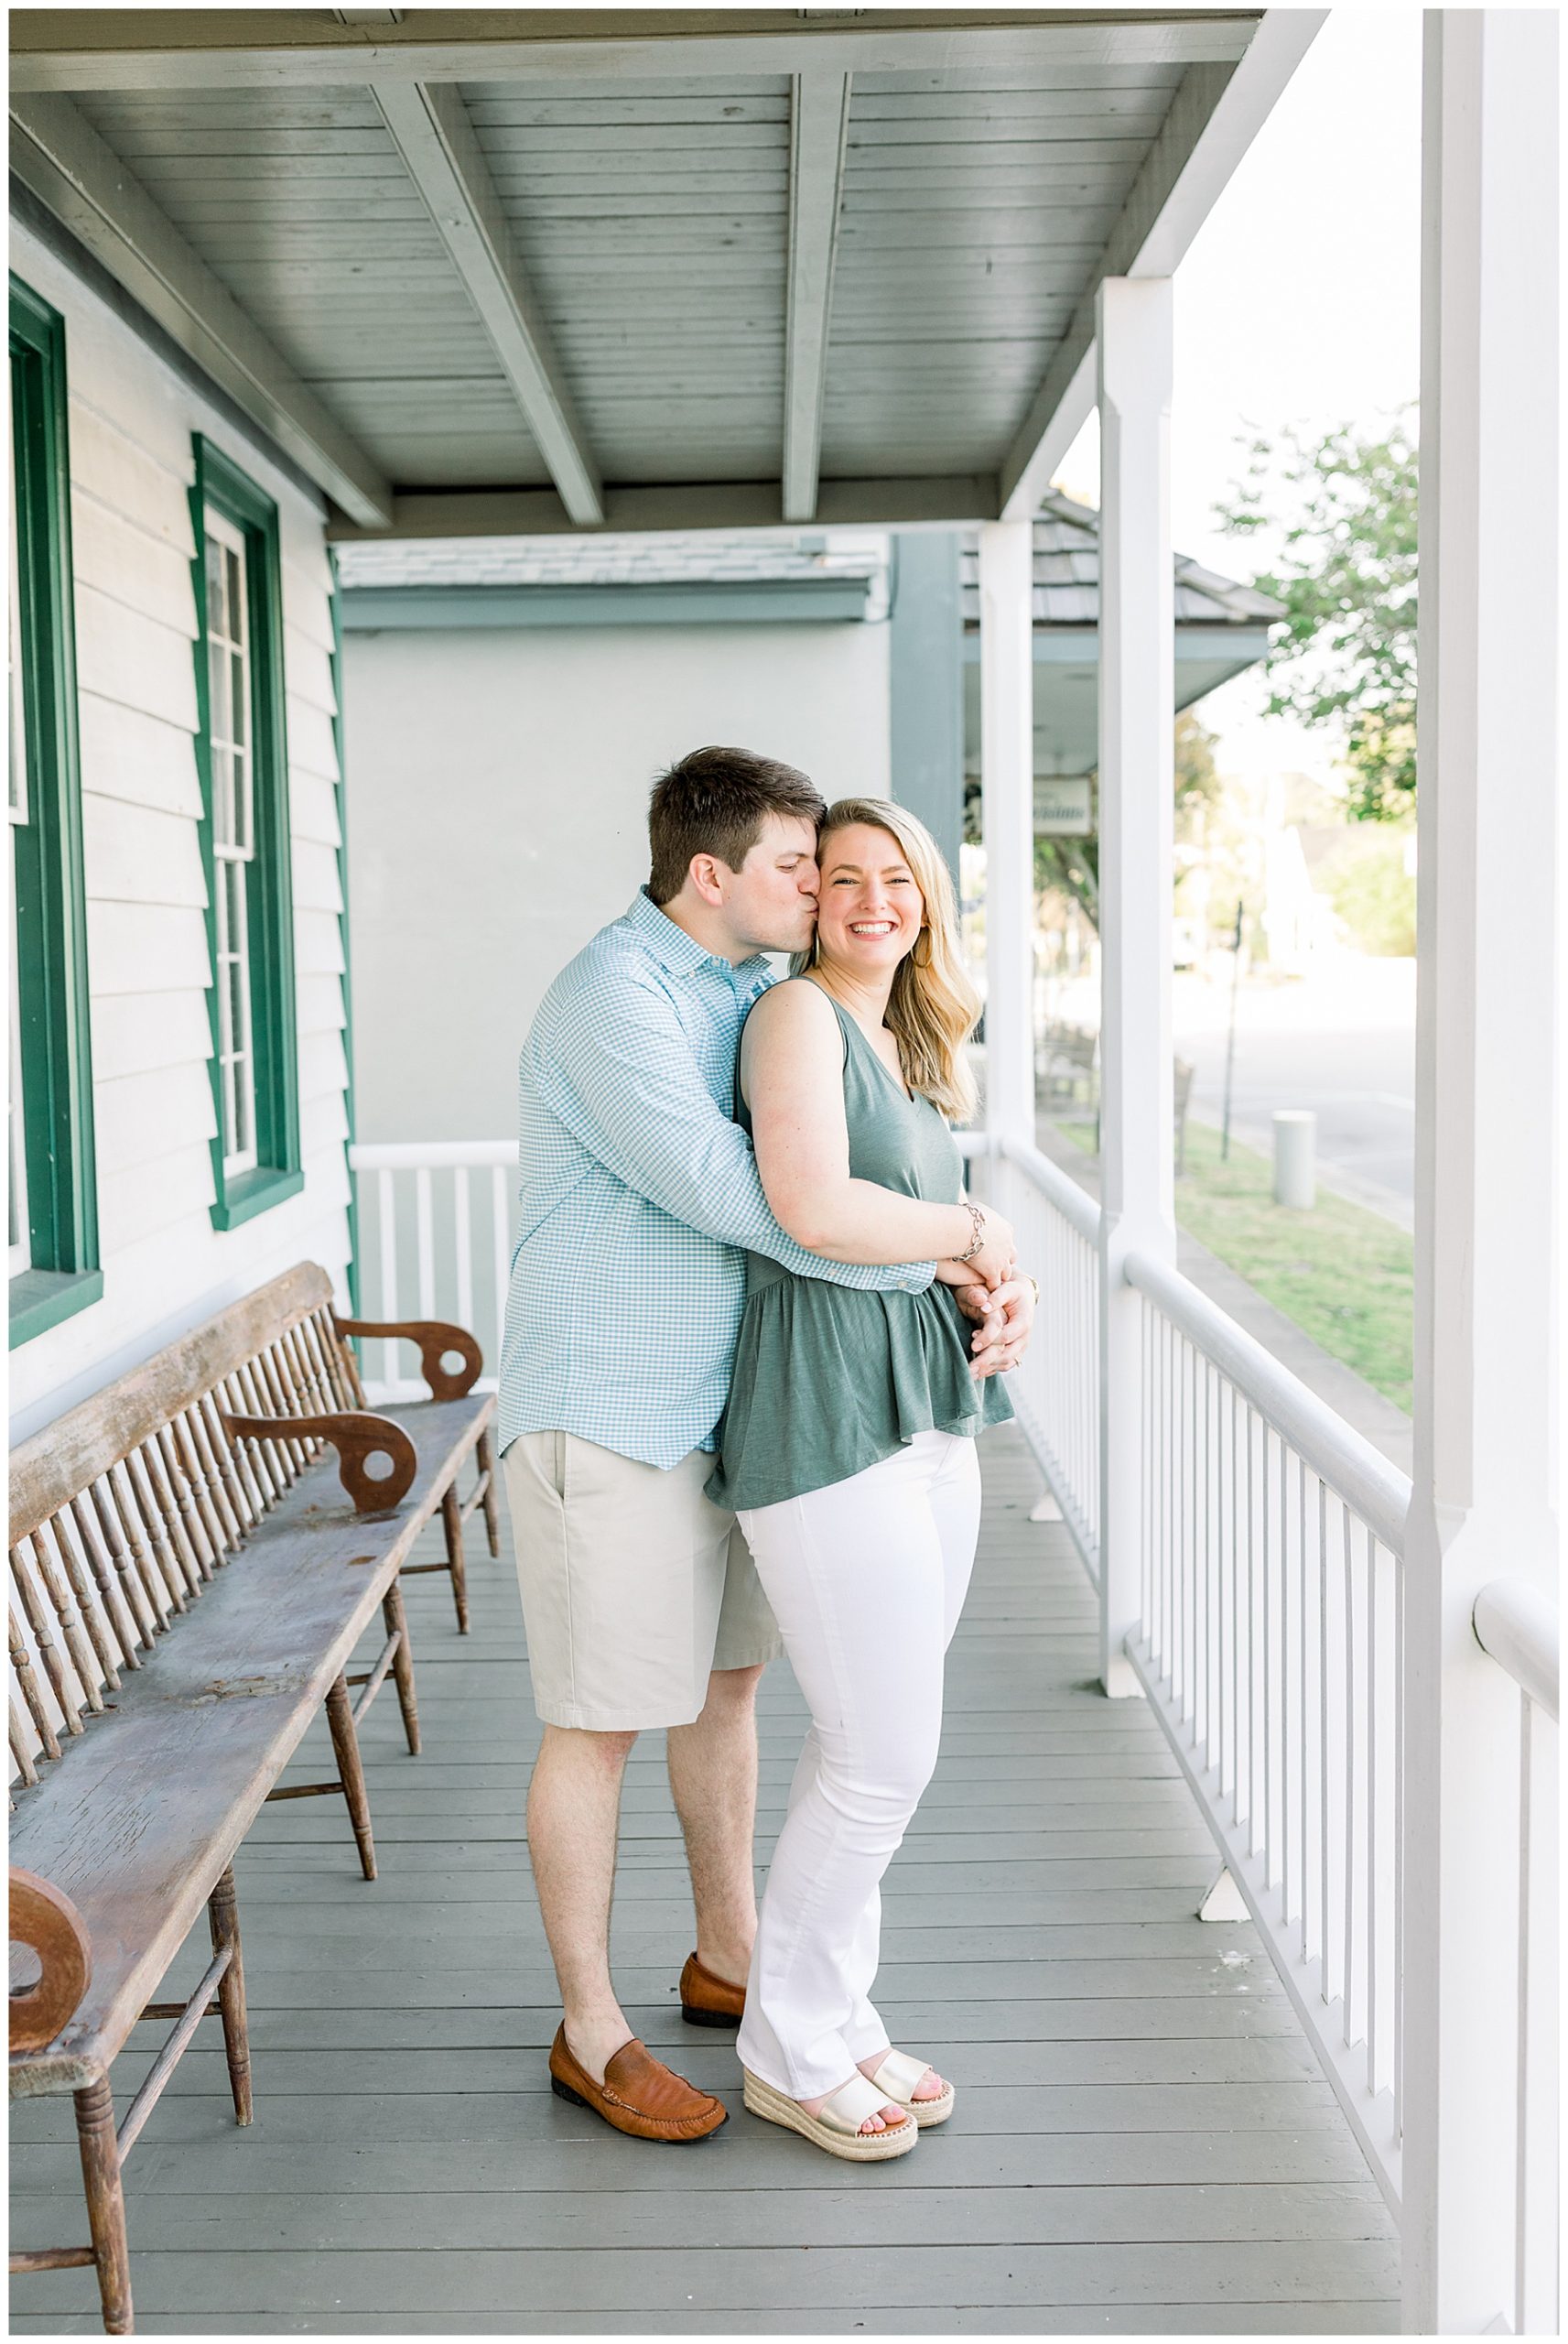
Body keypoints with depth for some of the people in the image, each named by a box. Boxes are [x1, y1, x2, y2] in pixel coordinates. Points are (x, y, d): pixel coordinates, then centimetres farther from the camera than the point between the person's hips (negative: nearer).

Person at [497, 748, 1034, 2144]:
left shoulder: (760, 994, 8)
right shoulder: (615, 998, -20)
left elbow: (847, 1178, 9)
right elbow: (737, 1199, -29)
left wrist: (985, 1275, -10)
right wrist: (956, 1245, -22)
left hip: (715, 1399, 9)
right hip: (603, 1414, -9)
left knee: (728, 1678, 19)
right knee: (601, 1725, 3)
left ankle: (729, 1955, 37)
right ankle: (592, 2033, 19)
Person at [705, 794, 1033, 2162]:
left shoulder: (916, 1048, 18)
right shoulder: (798, 1015, -9)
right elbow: (813, 1208, -23)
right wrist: (969, 1230, -9)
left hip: (929, 1417, 9)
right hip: (825, 1413, -8)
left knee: (869, 1750, 14)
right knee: (886, 1756, -3)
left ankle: (836, 2018, 29)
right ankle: (787, 2050, 15)